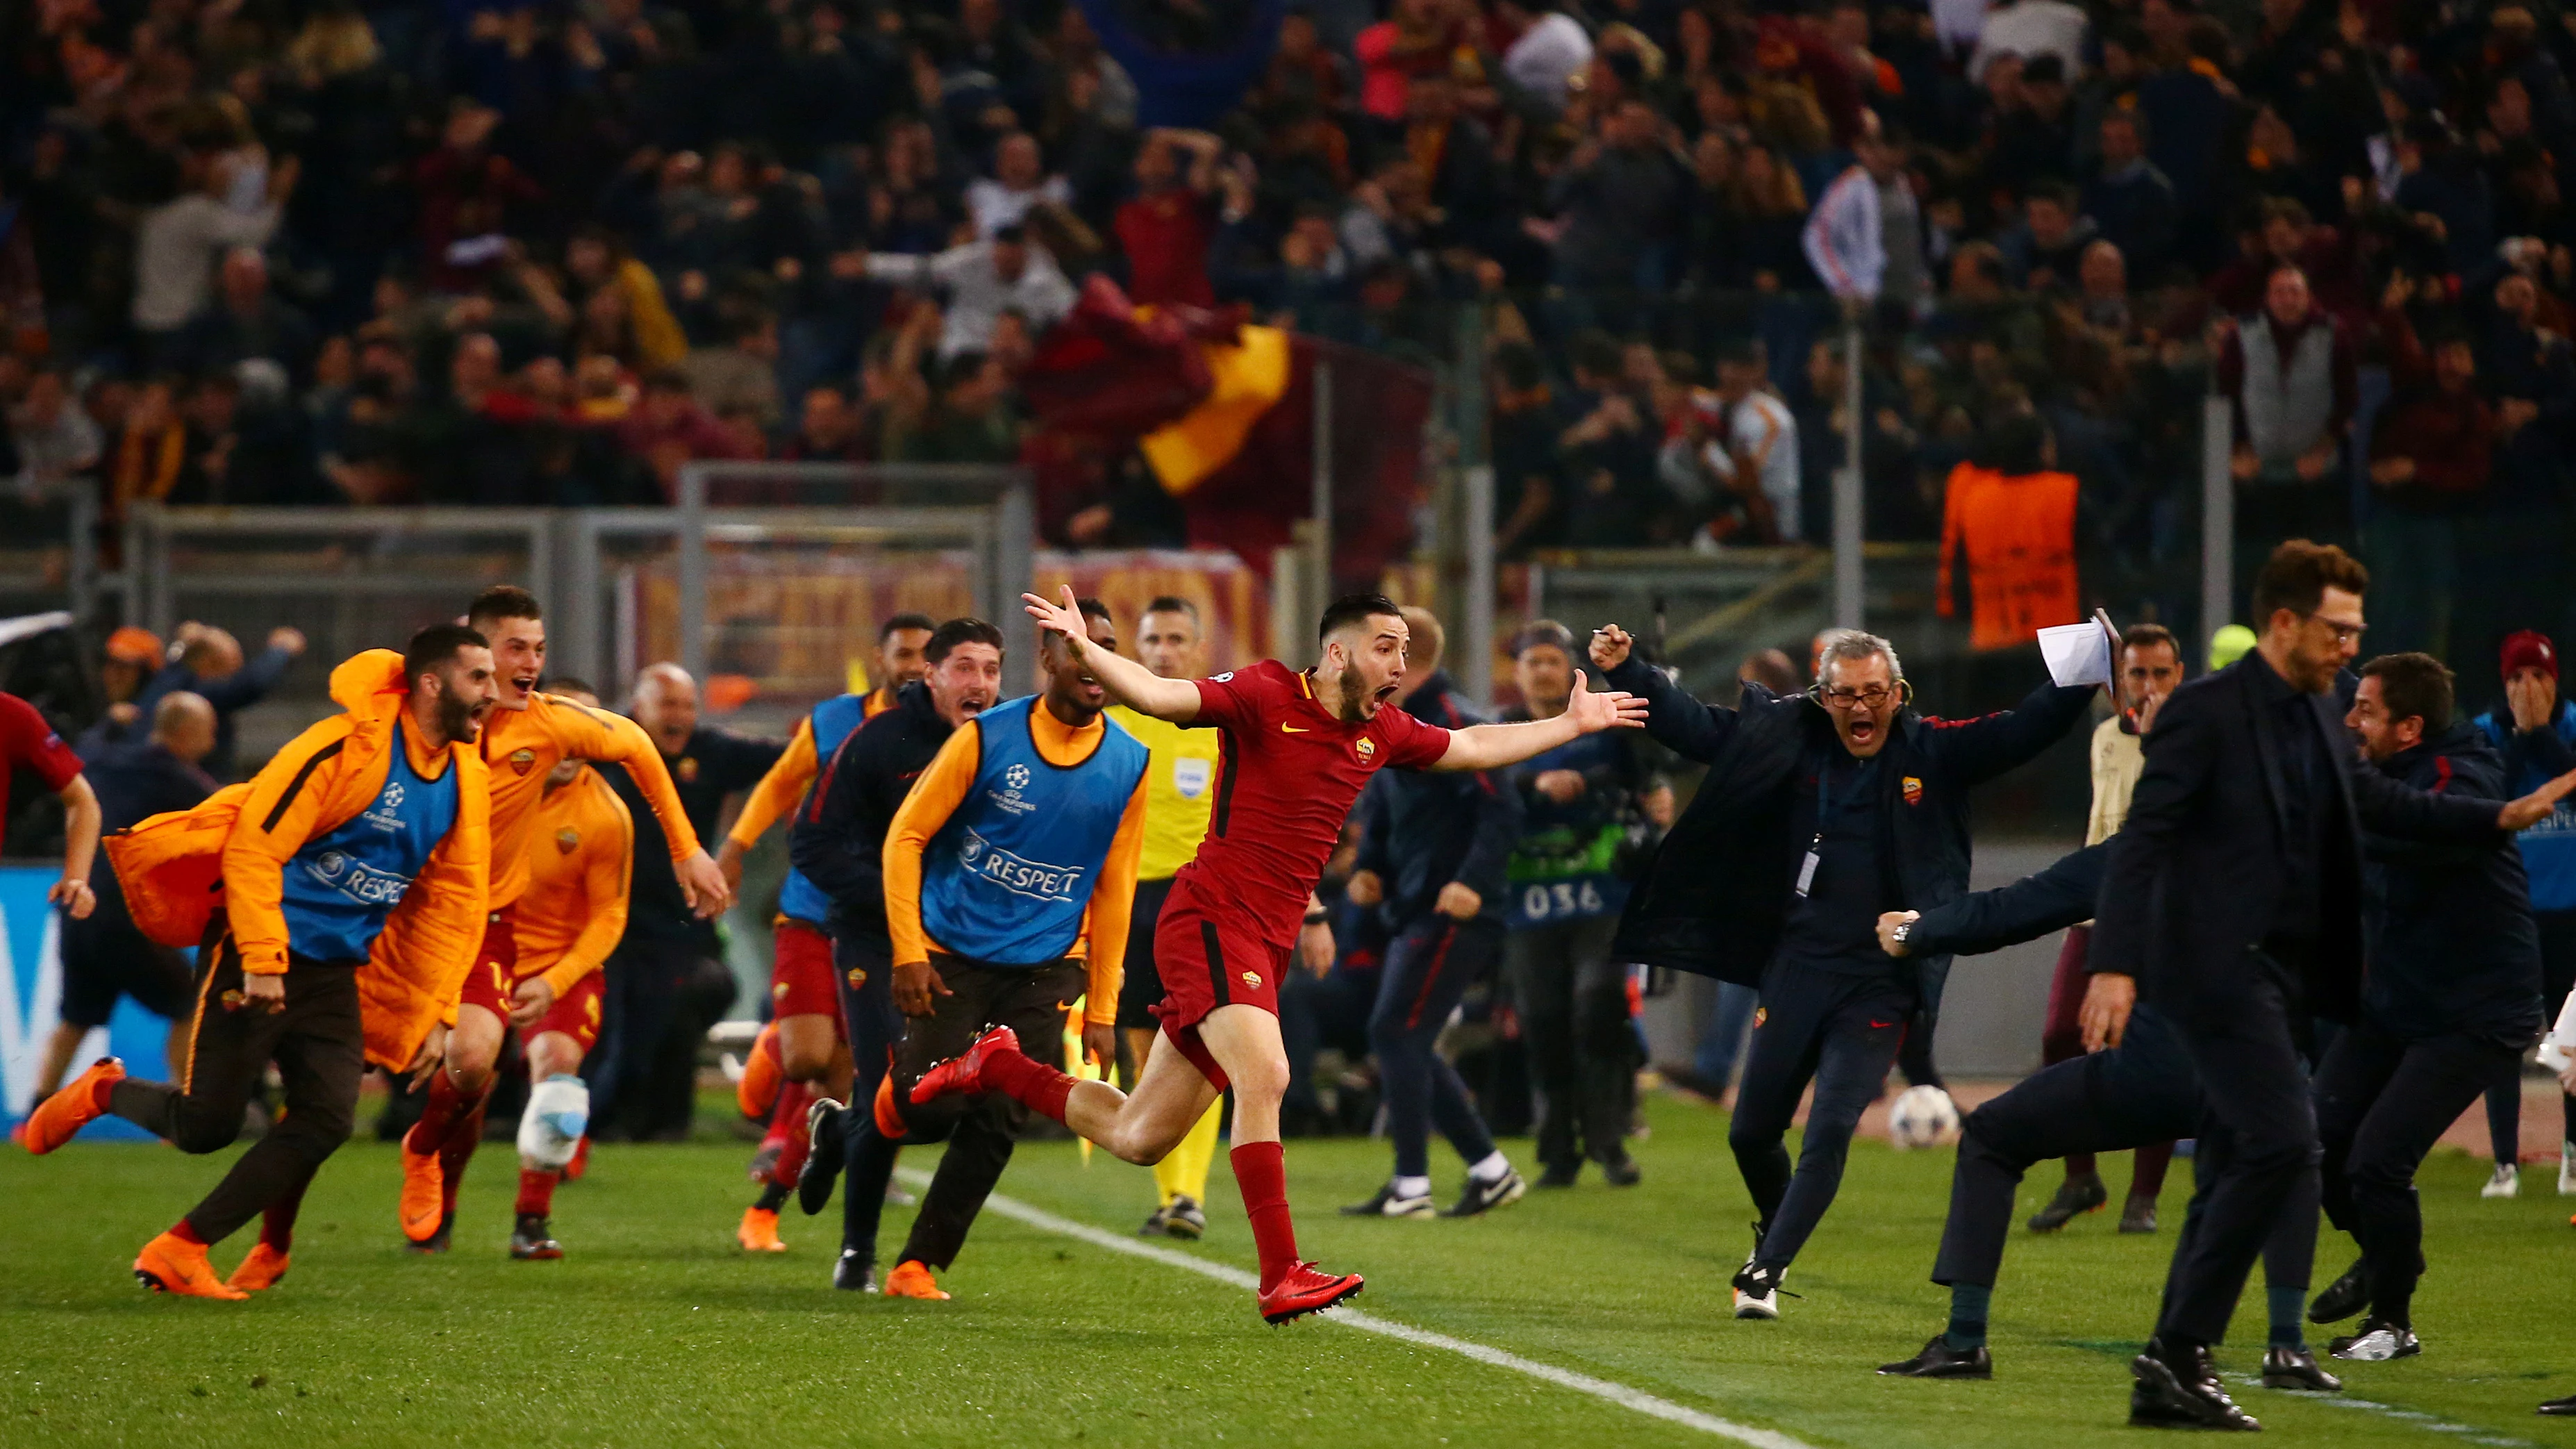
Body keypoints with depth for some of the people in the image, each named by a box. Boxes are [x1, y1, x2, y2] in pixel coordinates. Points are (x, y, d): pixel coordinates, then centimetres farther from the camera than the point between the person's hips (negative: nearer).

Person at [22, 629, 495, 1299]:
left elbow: (457, 903, 14)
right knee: (206, 1125, -6)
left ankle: (180, 1249, -4)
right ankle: (100, 1092, 26)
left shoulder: (467, 780, 6)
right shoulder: (348, 747, -17)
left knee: (326, 1119, -12)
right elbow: (253, 846, -18)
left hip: (337, 971, 6)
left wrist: (435, 1014, 10)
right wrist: (262, 961, -20)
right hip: (260, 953, -6)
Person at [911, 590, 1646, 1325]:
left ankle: (998, 1066, 29)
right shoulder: (1266, 696, -9)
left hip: (1268, 944, 8)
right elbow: (1158, 695, -19)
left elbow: (1474, 747, 30)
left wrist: (1573, 724, 33)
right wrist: (1084, 648, -36)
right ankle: (1281, 1278, -25)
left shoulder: (1382, 731, 12)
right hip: (1212, 919, -8)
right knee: (1264, 1075, -26)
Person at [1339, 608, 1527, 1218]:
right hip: (1412, 912, 10)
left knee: (1396, 1034, -12)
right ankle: (1491, 1171, 19)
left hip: (1452, 916, -10)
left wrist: (1474, 880, -31)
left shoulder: (1452, 722, -15)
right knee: (1408, 1048, 12)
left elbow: (1501, 808, -22)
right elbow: (1379, 817, 26)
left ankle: (1410, 1186, -8)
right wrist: (1368, 871, 8)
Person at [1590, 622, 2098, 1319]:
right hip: (1797, 967, 3)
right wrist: (1627, 672, -2)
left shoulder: (1934, 752, -3)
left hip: (1880, 983, -3)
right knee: (1752, 1131, 9)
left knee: (1830, 1130, -13)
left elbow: (2025, 729, -10)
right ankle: (1773, 1230, 38)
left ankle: (1767, 1271, -4)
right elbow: (1694, 726, 7)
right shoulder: (1789, 739, 2)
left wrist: (2083, 678, -25)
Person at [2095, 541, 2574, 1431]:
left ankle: (2169, 1375, 11)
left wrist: (2503, 818, 13)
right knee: (2283, 1146, -18)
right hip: (2220, 968, -9)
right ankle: (2181, 1350, -14)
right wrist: (2115, 964, -24)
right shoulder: (2206, 712, -11)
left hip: (2281, 976, 9)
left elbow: (2380, 803, 24)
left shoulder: (2314, 721, 14)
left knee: (2238, 1174, 7)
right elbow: (2141, 841, -16)